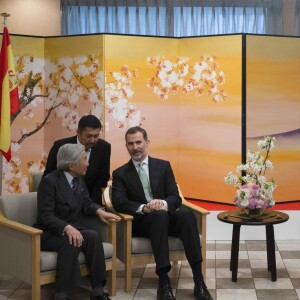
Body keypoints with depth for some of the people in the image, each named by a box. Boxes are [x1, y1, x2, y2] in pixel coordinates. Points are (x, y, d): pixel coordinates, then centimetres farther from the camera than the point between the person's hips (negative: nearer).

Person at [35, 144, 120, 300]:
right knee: (70, 242, -36)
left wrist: (99, 211, -10)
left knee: (93, 236, -26)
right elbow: (45, 215, -22)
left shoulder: (79, 178, 6)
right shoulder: (49, 181, -16)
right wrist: (66, 228, -38)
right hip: (50, 233, -6)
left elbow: (86, 203, 13)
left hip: (73, 229, 6)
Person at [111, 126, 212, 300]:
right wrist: (143, 208, -26)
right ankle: (163, 281, -41)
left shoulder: (163, 166, 13)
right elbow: (118, 203, -6)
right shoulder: (120, 173, 9)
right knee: (159, 215, -36)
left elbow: (175, 197, 4)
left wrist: (163, 204, -22)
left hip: (167, 216, 2)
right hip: (141, 221, -2)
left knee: (186, 214, -32)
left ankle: (199, 280, -34)